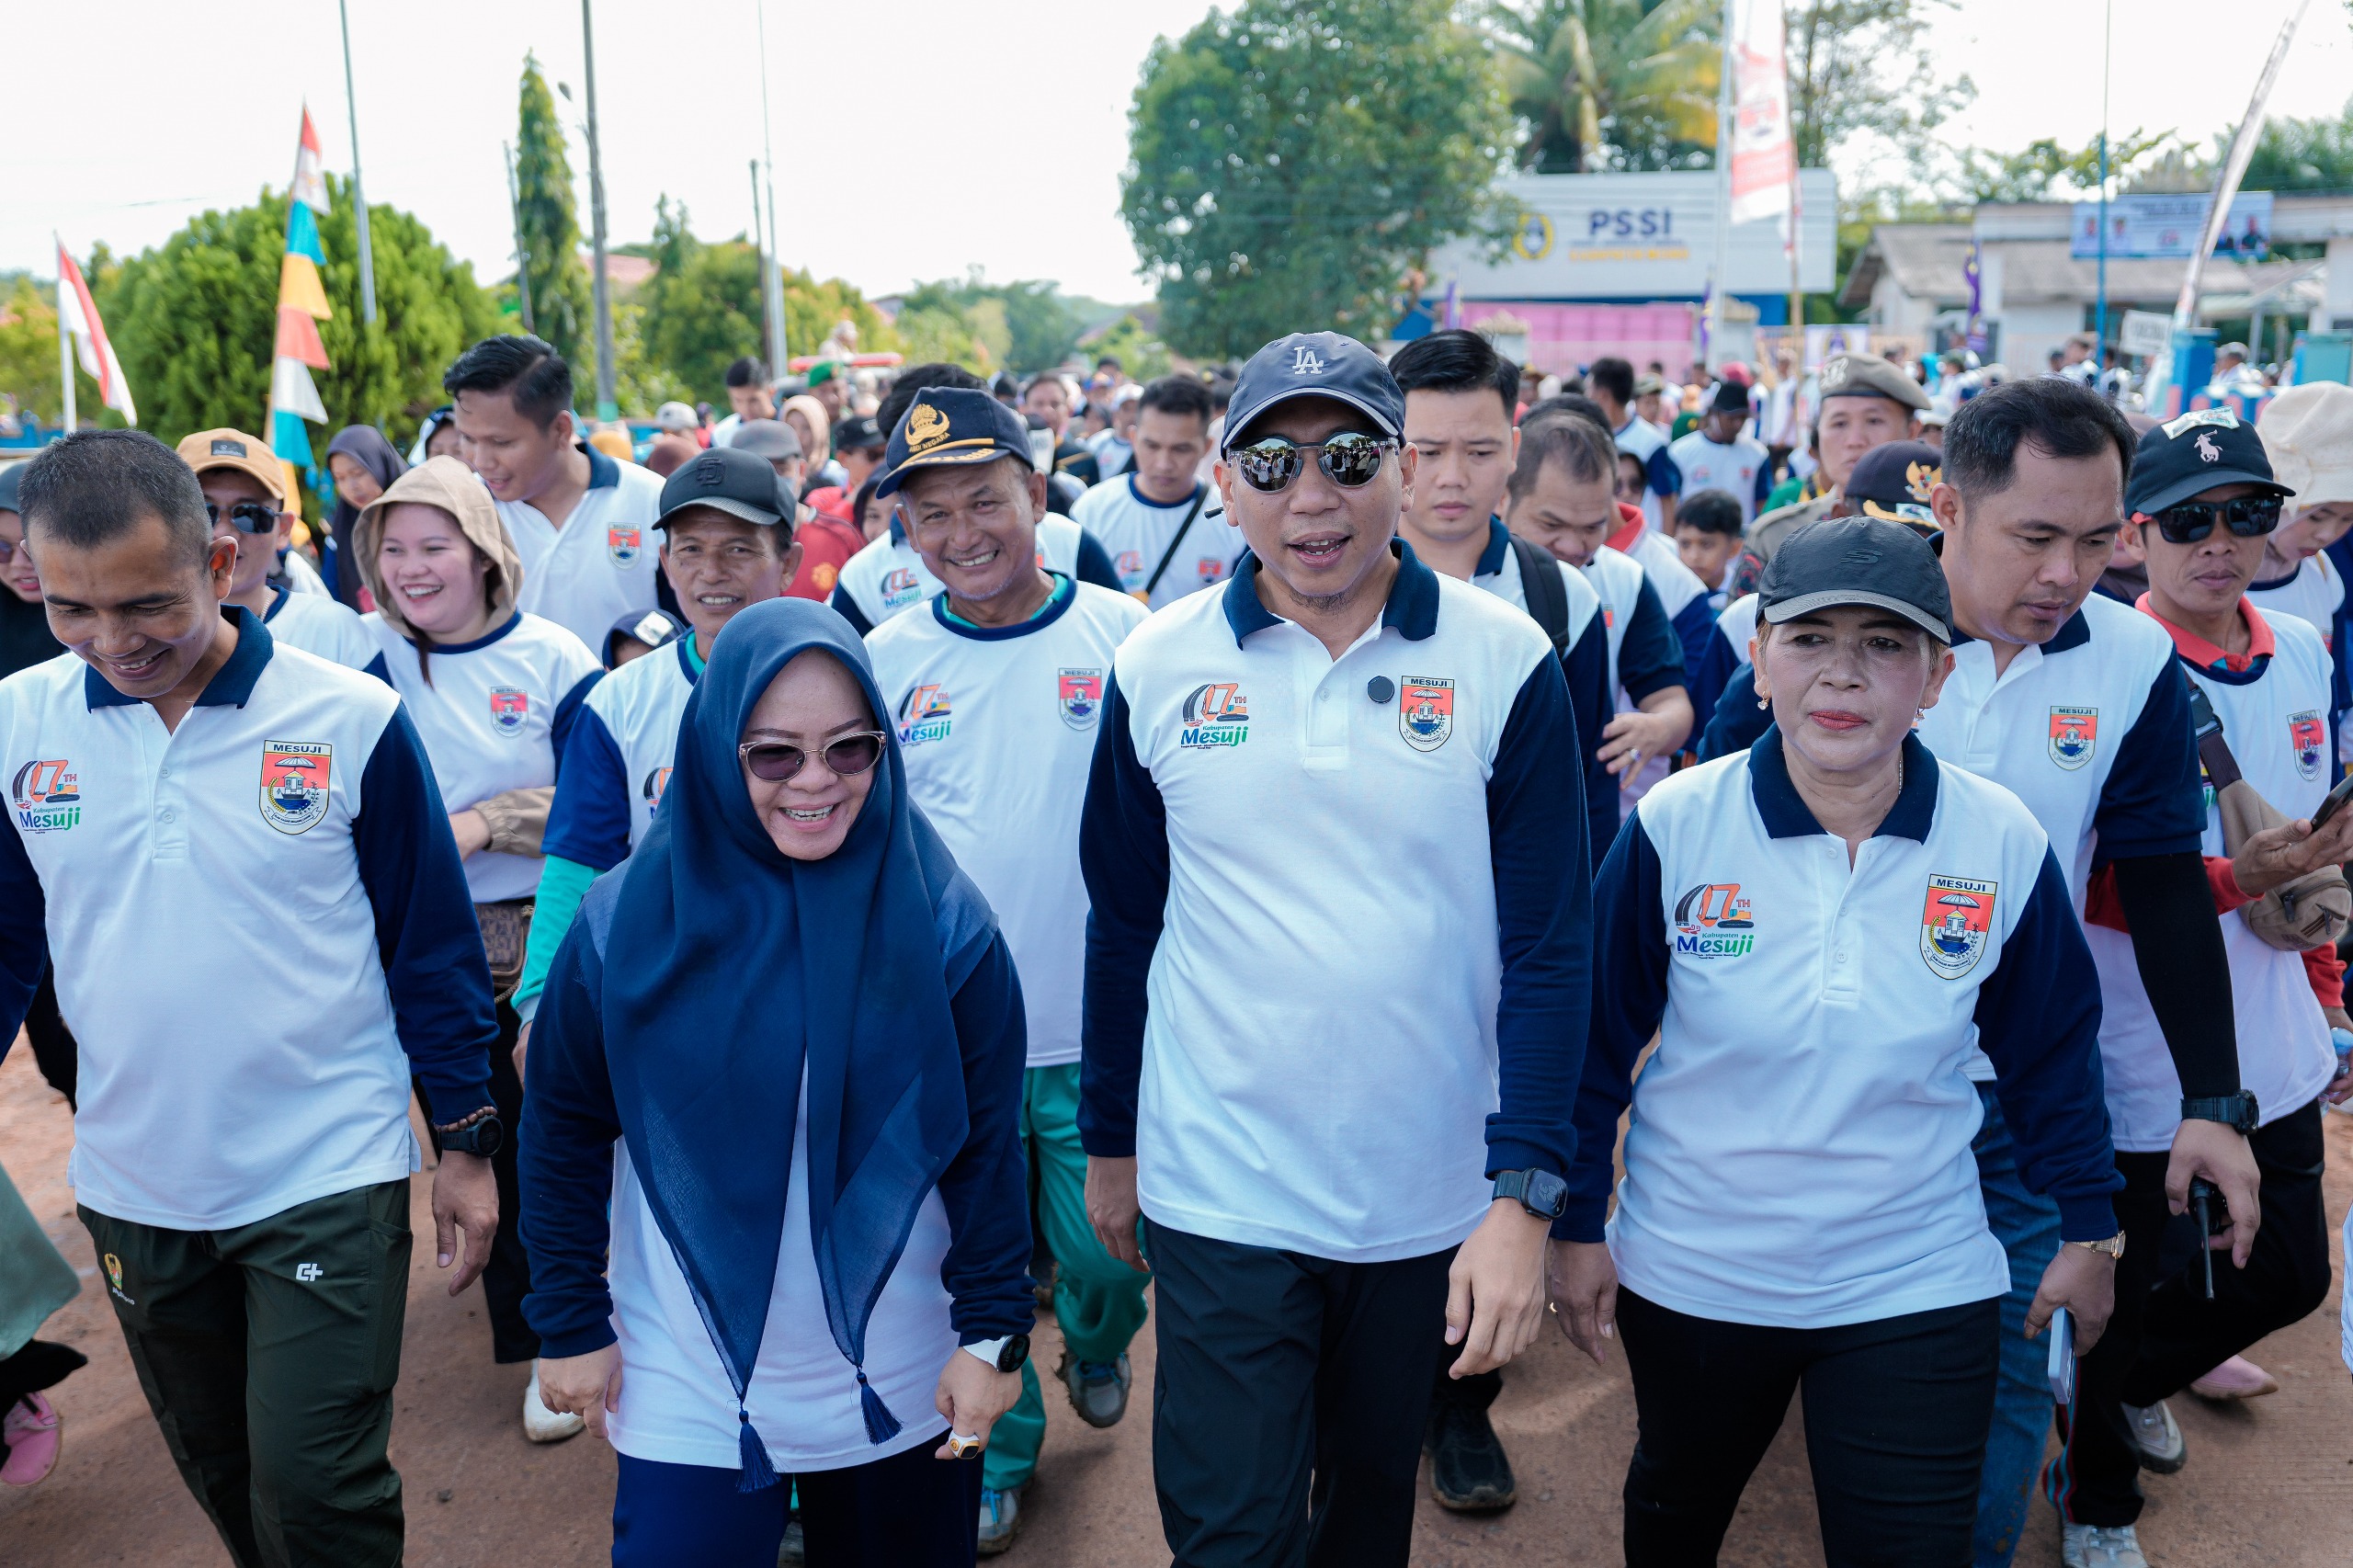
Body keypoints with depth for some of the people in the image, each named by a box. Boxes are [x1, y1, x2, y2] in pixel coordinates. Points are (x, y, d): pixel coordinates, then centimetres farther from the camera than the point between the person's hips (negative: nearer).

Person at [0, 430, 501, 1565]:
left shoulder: (351, 720, -13)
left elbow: (432, 947, -5)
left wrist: (467, 1145, -3)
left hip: (329, 1177, -3)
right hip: (132, 1189, 4)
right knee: (221, 1474, 19)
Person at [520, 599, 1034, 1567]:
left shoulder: (942, 920, -11)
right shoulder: (627, 922, -10)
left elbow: (988, 1141, -5)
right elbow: (565, 1134, 0)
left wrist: (994, 1331, -5)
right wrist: (572, 1324, 2)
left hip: (906, 1382, 1)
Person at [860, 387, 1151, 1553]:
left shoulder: (1122, 636, -6)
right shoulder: (887, 657, -1)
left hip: (1099, 1030, -1)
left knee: (1106, 1252, 11)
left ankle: (1095, 1348, 47)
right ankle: (998, 1456, 37)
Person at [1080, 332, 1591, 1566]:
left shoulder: (1504, 663, -9)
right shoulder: (1157, 667, -5)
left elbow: (1547, 946, -8)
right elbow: (1124, 926, 5)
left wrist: (1523, 1196, -14)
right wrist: (1108, 1145, 11)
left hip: (1431, 1196, 1)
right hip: (1220, 1193, 0)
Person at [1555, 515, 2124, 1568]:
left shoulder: (2006, 846, -12)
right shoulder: (1674, 827, -16)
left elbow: (2052, 1052, 2)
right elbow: (1601, 1037, -7)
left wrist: (2088, 1227, 9)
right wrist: (1578, 1223, -2)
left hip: (1918, 1289, 0)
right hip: (1688, 1271, 1)